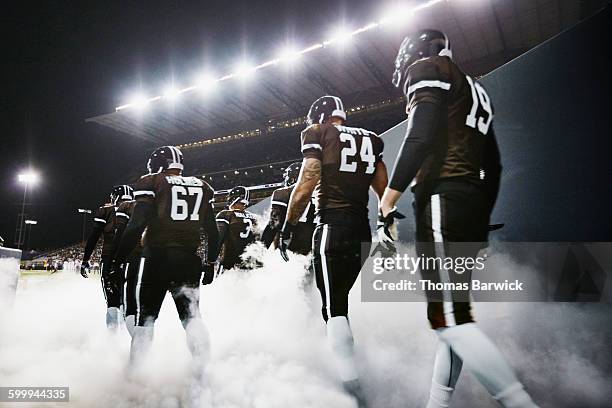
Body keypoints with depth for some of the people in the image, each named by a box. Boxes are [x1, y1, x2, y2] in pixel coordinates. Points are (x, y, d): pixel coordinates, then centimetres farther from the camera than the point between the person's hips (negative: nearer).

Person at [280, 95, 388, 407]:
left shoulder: (318, 133, 1)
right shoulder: (369, 139, 18)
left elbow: (306, 185, -9)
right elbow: (384, 191, 14)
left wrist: (288, 226, -2)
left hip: (332, 227, -6)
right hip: (363, 230, 7)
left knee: (333, 308, -6)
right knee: (340, 299, 18)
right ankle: (345, 370, 25)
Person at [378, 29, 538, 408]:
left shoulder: (426, 69, 5)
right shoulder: (475, 90, 30)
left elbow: (421, 136, -15)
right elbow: (493, 164, 25)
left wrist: (389, 198, -16)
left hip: (443, 200, -9)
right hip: (475, 206, 10)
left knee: (449, 318, -12)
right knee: (451, 312, 10)